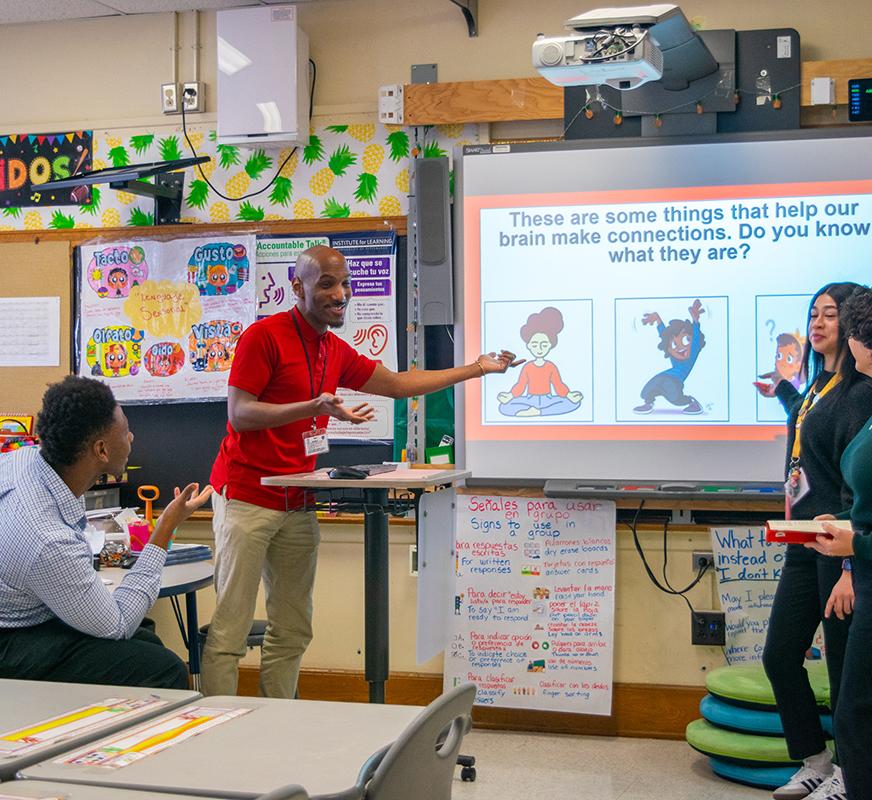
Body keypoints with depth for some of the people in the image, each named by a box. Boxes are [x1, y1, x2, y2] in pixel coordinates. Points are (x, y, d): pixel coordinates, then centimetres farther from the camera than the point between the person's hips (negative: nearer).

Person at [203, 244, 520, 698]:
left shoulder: (336, 352, 15)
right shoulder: (264, 336, -9)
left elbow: (397, 383, 24)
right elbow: (238, 414, -13)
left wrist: (477, 368, 25)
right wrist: (314, 408, -24)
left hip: (296, 504, 8)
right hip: (246, 499, -8)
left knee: (292, 633, 9)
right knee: (230, 630, -7)